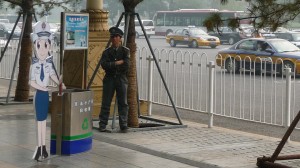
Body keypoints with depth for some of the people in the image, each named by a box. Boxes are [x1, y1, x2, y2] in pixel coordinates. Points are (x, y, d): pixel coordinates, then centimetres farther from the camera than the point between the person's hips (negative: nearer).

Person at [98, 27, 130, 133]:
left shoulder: (125, 51, 4)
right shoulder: (107, 52, 7)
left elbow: (126, 66, -9)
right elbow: (104, 65, -9)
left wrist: (111, 66, -7)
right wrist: (117, 63, -14)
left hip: (121, 79, 0)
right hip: (109, 79, 0)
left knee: (123, 103, -1)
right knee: (106, 103, 0)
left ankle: (123, 125, 4)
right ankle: (102, 125, 5)